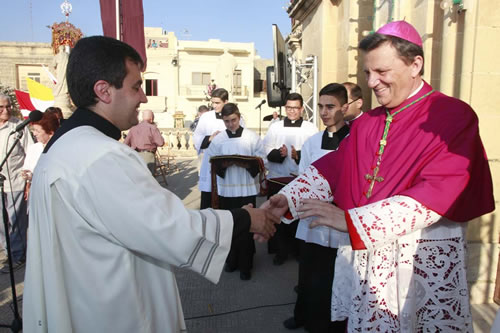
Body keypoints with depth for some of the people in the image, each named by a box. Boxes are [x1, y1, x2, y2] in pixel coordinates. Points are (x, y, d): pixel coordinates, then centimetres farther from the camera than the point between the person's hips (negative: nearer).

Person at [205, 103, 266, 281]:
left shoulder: (252, 137, 1)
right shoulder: (218, 139, 6)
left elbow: (261, 160, 0)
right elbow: (211, 162, 5)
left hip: (247, 188, -2)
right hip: (226, 188, 2)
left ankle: (245, 265, 19)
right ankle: (232, 260, 30)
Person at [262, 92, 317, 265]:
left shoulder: (310, 128, 3)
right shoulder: (275, 127, 8)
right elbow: (265, 150, 2)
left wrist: (299, 155, -23)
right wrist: (278, 153, -17)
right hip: (277, 179, 2)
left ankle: (300, 250, 25)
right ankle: (281, 250, 23)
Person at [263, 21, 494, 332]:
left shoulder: (454, 117, -11)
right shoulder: (367, 123, 7)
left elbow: (436, 194, -22)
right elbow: (331, 167, 2)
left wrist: (351, 220, -28)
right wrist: (287, 199, -13)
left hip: (425, 262, -4)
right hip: (364, 258, 5)